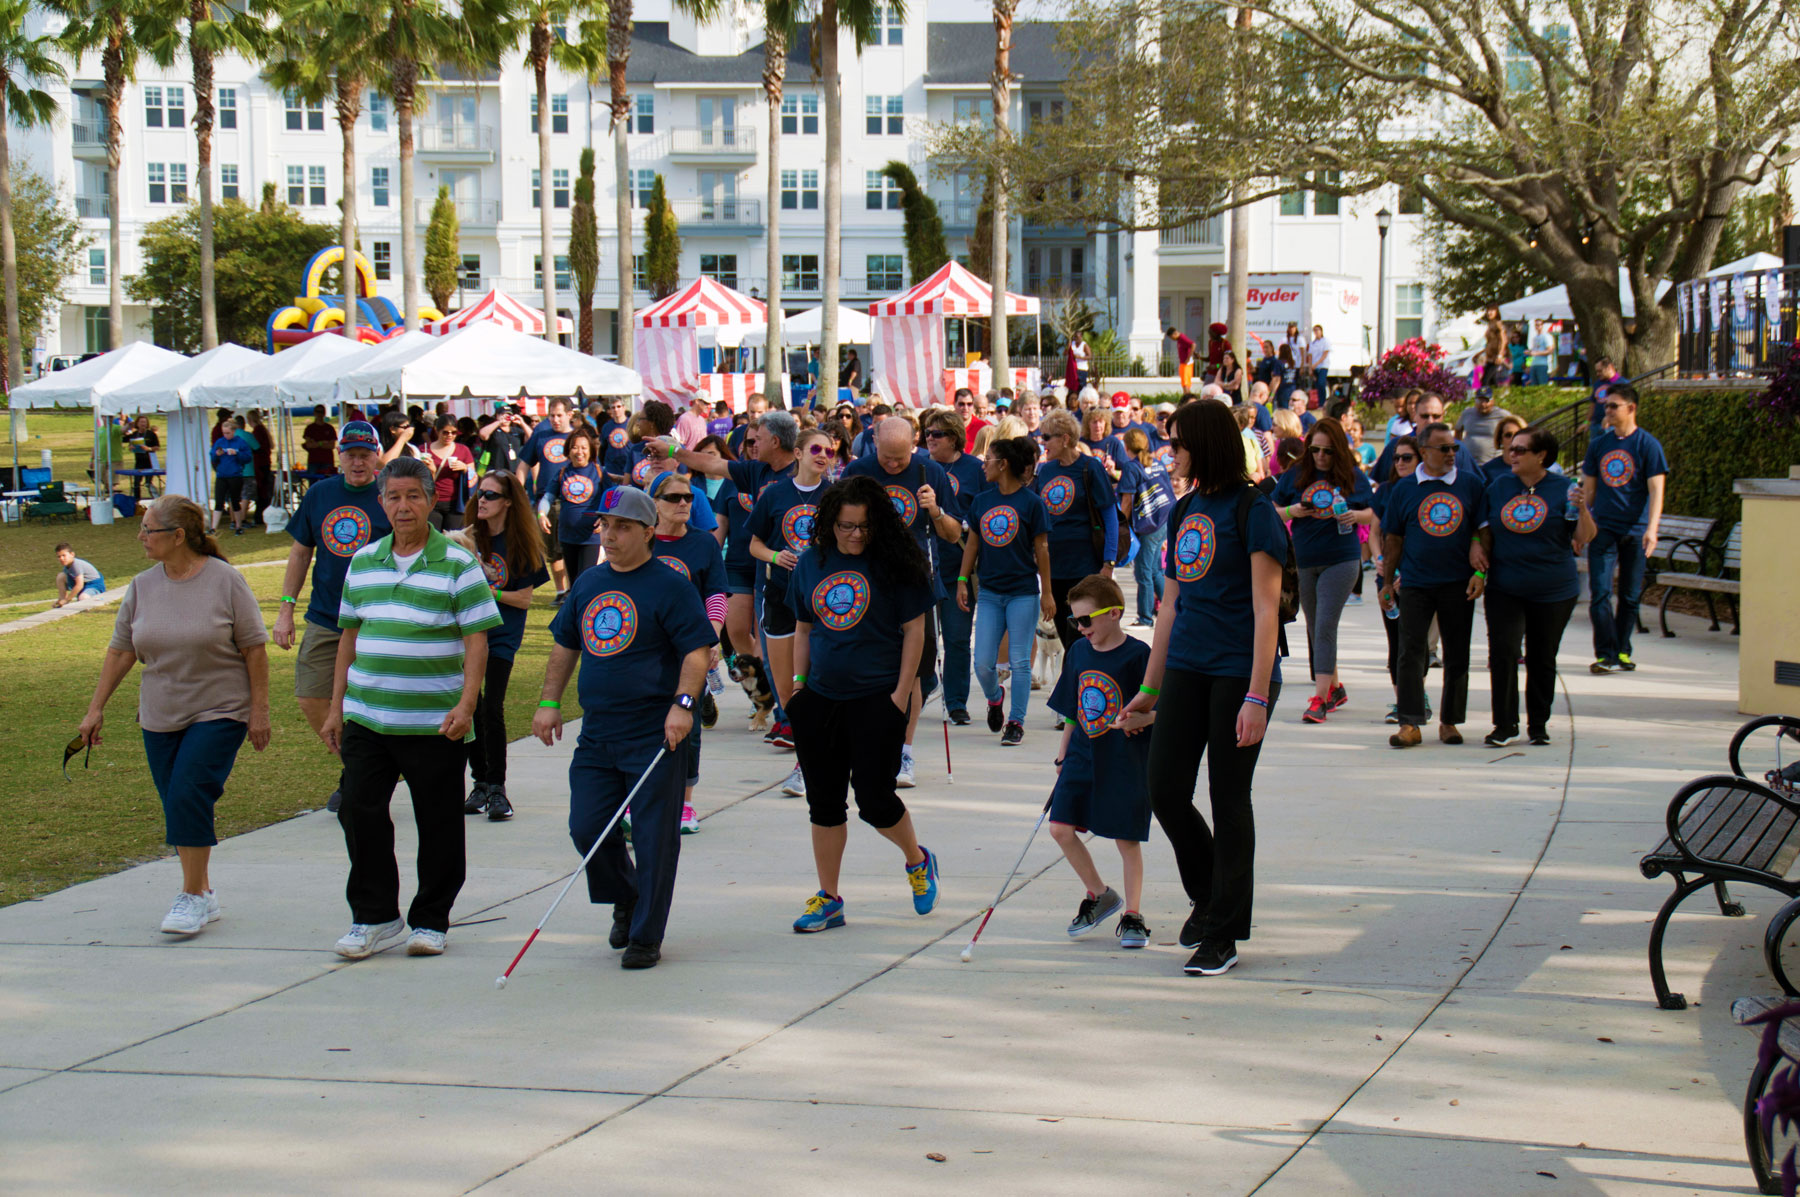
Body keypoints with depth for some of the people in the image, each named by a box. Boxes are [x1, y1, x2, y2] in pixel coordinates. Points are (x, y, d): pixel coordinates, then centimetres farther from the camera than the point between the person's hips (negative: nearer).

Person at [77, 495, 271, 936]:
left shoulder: (225, 580, -8)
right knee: (179, 807, 6)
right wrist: (96, 708, 9)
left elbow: (254, 649, -5)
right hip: (160, 718, 5)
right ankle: (202, 893, 20)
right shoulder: (143, 586, 4)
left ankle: (192, 897, -8)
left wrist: (259, 710, -6)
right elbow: (121, 651, 10)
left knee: (188, 794, -17)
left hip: (218, 713, -5)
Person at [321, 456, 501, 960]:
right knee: (358, 811, -1)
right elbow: (349, 635, 17)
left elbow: (477, 639, -6)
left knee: (438, 824, 4)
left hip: (436, 723, -4)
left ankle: (431, 920, 18)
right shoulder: (363, 562, 12)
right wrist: (337, 708, 14)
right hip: (366, 719, 4)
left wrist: (466, 704, -17)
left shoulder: (457, 563, -3)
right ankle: (374, 915, 13)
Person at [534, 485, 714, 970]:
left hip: (655, 736, -6)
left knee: (653, 838, -2)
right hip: (597, 735, 6)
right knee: (587, 828, 3)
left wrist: (682, 703, -23)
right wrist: (550, 701, 14)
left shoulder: (669, 586, -6)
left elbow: (698, 649, -11)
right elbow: (565, 645, 22)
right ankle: (626, 900, 29)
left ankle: (645, 936, 8)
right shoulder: (588, 583, 13)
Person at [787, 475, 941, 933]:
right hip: (822, 698, 5)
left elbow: (914, 630, -5)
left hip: (878, 698, -4)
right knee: (824, 800, 7)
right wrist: (799, 683, 8)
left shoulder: (894, 564, -6)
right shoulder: (811, 563, 7)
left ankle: (918, 861, 25)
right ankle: (828, 899, 16)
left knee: (873, 797, -4)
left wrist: (902, 693, -10)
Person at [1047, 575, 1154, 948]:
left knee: (1127, 838, 0)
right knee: (1060, 827, -3)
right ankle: (1100, 895, 18)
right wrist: (1062, 756, 18)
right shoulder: (1078, 652, 8)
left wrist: (1138, 720, -31)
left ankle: (1132, 914, 15)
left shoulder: (1137, 654, -11)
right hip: (1083, 757, 6)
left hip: (1125, 760, -6)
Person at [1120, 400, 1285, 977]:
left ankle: (1223, 934, 11)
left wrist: (1257, 696, -19)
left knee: (1228, 801, 1)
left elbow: (1266, 610, -14)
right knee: (1166, 793, 3)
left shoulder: (1252, 511, -9)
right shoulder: (1184, 511, 13)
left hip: (1239, 670, -7)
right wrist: (1150, 686, 18)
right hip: (1186, 668, 7)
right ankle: (1208, 894, 28)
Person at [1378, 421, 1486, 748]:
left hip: (1457, 584, 1)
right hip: (1415, 583, 0)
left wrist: (1480, 572, -4)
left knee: (1457, 656, 6)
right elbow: (1393, 538, 9)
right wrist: (1387, 582, 8)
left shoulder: (1471, 483, 4)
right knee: (1410, 653, -6)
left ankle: (1449, 721, 17)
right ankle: (1410, 724, -4)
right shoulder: (1404, 489, 4)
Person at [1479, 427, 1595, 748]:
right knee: (1502, 652, -11)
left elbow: (1586, 536, -6)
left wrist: (1582, 510, -23)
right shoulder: (1498, 488, 7)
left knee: (1542, 659, 7)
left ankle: (1538, 724, 20)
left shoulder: (1563, 490, -3)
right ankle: (1505, 724, -5)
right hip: (1504, 589, 2)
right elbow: (1486, 530, 16)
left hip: (1553, 590, -2)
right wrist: (1480, 550, -3)